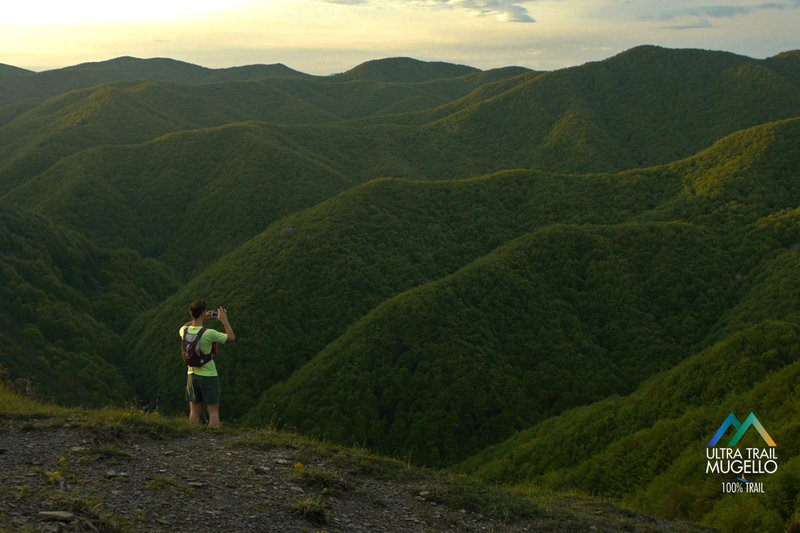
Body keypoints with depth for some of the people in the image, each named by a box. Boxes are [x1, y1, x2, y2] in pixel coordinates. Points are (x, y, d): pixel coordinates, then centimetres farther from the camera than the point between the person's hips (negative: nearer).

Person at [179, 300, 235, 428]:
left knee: (194, 411, 12)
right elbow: (231, 338, -9)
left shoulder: (185, 331, -4)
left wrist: (202, 319, 21)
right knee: (213, 411, 2)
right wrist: (224, 320, -1)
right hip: (209, 376, -5)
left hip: (192, 375, 5)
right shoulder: (209, 333, -20)